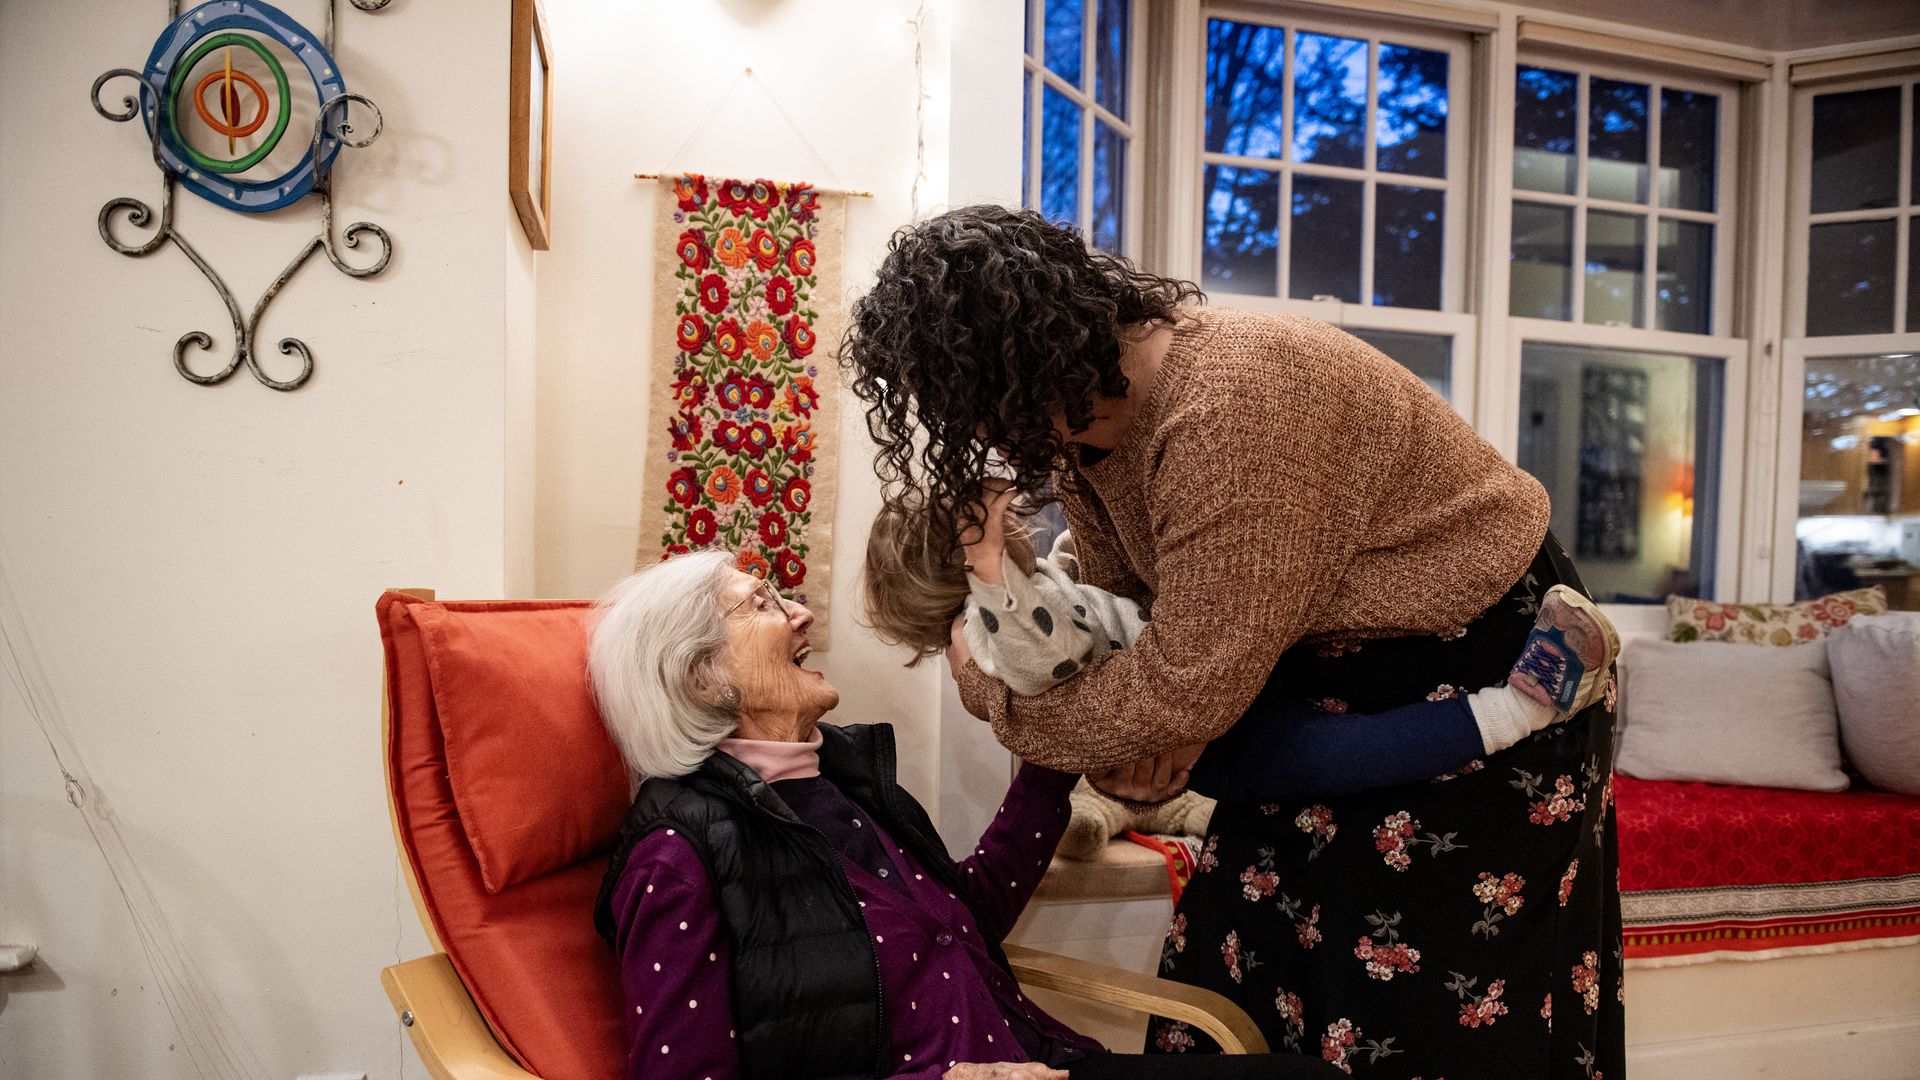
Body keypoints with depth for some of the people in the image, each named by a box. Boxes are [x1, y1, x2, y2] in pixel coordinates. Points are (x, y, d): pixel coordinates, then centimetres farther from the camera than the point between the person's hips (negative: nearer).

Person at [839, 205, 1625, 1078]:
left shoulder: (1233, 401, -34)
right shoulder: (1085, 401, -6)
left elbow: (1190, 685, -29)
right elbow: (1120, 592, 3)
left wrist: (998, 696, -16)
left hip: (1483, 664, -8)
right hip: (1334, 672, 8)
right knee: (1244, 976, 9)